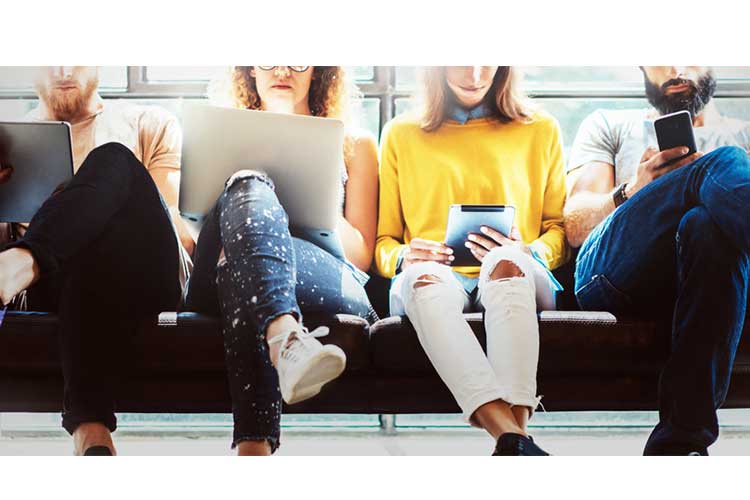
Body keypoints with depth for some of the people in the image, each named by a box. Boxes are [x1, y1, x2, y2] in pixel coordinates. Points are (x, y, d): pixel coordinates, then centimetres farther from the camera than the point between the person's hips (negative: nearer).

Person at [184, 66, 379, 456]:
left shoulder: (353, 145, 28)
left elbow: (361, 256, 19)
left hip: (328, 284, 0)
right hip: (216, 279, 1)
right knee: (249, 189, -34)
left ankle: (253, 442, -56)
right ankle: (285, 339, -63)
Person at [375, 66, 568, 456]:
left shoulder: (540, 130, 21)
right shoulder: (401, 134, 21)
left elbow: (559, 228, 17)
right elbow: (383, 241, 19)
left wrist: (530, 253, -5)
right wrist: (401, 257, -5)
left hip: (517, 278, 0)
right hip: (434, 279, 0)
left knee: (505, 262, -37)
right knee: (423, 275, -38)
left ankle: (514, 425, -54)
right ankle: (512, 437, -55)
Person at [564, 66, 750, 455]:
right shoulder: (609, 126, 31)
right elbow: (575, 227, 14)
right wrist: (632, 192, -8)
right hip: (611, 269, -1)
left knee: (708, 226, -38)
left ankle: (681, 440, -43)